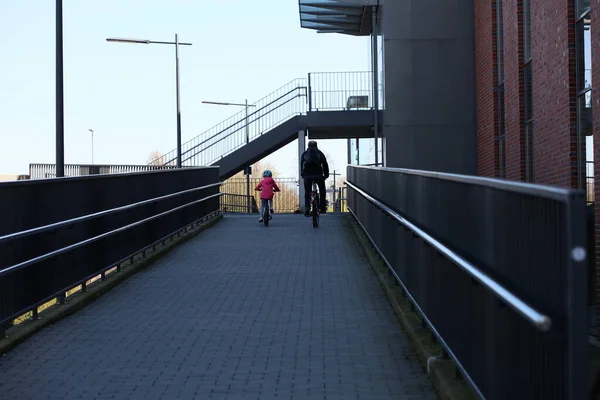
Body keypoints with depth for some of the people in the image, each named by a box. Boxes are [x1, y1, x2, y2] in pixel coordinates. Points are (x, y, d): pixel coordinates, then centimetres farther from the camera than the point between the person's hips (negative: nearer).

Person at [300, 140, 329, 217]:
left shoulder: (304, 154, 15)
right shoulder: (320, 153, 11)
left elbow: (301, 165, 16)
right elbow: (325, 164, 10)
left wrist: (302, 174, 23)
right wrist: (326, 174, 19)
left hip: (307, 176, 1)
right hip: (318, 175, -1)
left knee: (307, 193, 10)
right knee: (322, 191, 19)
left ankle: (307, 209, -6)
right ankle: (322, 207, 16)